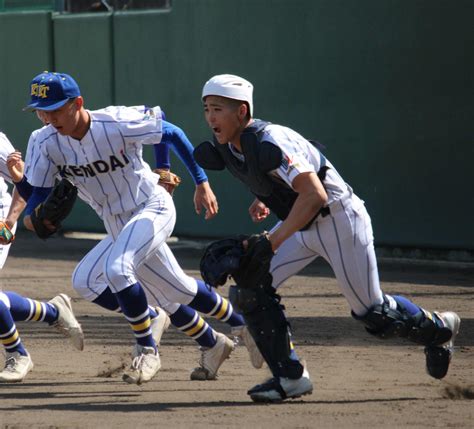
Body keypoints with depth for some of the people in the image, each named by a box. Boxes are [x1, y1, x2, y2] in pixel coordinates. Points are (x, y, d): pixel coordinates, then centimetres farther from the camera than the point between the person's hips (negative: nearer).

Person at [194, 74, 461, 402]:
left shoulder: (269, 142, -30)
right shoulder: (229, 147, -3)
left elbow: (314, 195, -37)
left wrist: (272, 241, -37)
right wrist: (262, 200, 3)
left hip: (339, 221, -9)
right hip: (302, 226, 9)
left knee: (371, 311, 1)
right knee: (250, 287, -7)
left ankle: (438, 328, 29)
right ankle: (290, 378, -1)